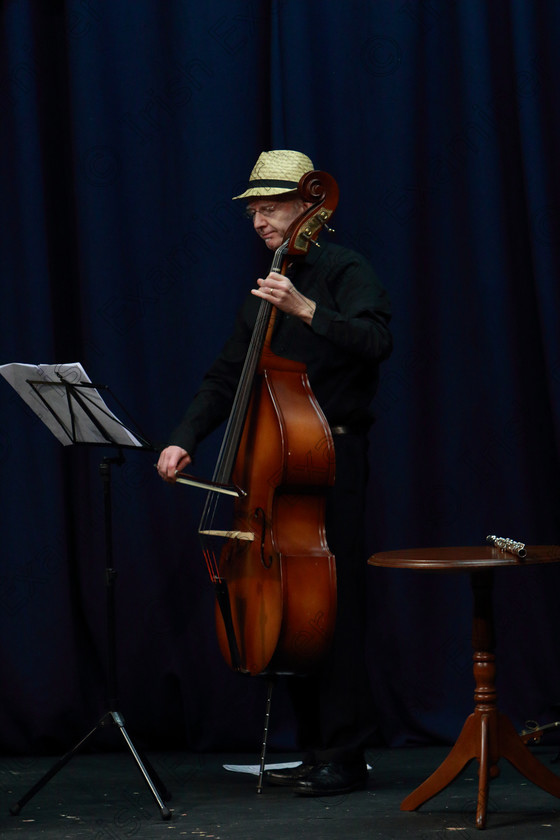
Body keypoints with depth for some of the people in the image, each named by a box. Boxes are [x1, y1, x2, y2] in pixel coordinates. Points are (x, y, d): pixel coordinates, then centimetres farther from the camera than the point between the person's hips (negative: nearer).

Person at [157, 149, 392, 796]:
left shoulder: (344, 272, -4)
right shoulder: (265, 292, 18)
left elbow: (376, 341, -21)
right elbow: (226, 378, 17)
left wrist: (307, 310, -29)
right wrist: (184, 440, 4)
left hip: (334, 458, -8)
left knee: (332, 603, -10)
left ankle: (345, 757, -7)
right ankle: (315, 748, 15)